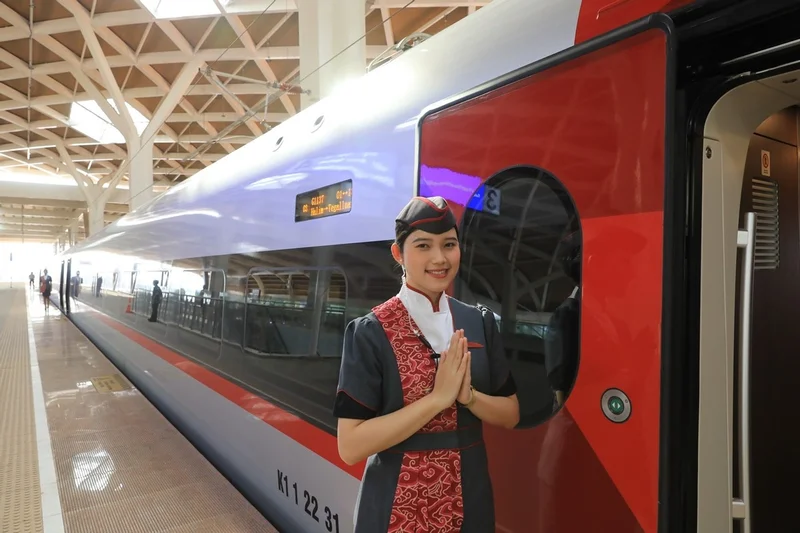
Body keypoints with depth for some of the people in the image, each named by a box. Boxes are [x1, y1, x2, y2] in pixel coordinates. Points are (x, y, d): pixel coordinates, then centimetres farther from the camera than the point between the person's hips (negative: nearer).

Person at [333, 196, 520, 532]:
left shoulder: (480, 322, -2)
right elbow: (350, 446, -18)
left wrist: (467, 395, -17)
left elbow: (510, 415, 3)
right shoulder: (371, 332, -16)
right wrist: (437, 397, -24)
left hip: (470, 500, 4)